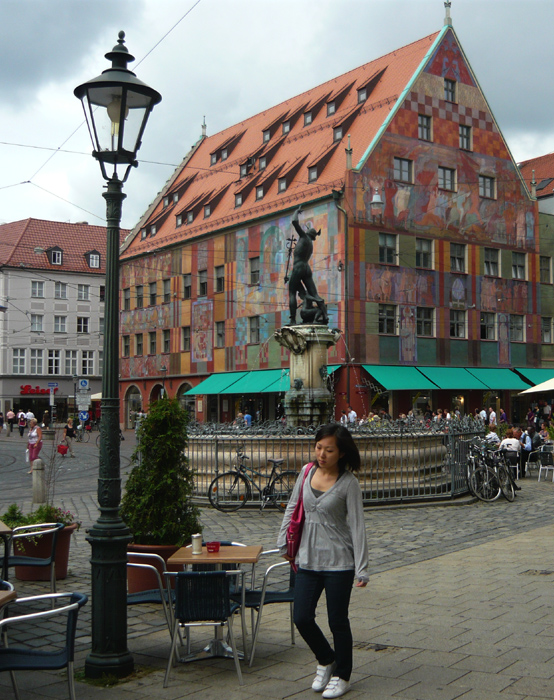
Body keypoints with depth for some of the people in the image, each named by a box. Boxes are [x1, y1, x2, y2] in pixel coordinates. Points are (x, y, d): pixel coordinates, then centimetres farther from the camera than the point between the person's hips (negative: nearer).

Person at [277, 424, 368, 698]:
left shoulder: (348, 483, -12)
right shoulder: (307, 471, 1)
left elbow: (357, 526, -11)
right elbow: (292, 508, 13)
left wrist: (361, 569, -13)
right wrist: (284, 542, 14)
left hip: (338, 563, -4)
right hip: (307, 559, 5)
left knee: (337, 621, 6)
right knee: (302, 618, 5)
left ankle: (342, 675, 28)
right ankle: (326, 660, 33)